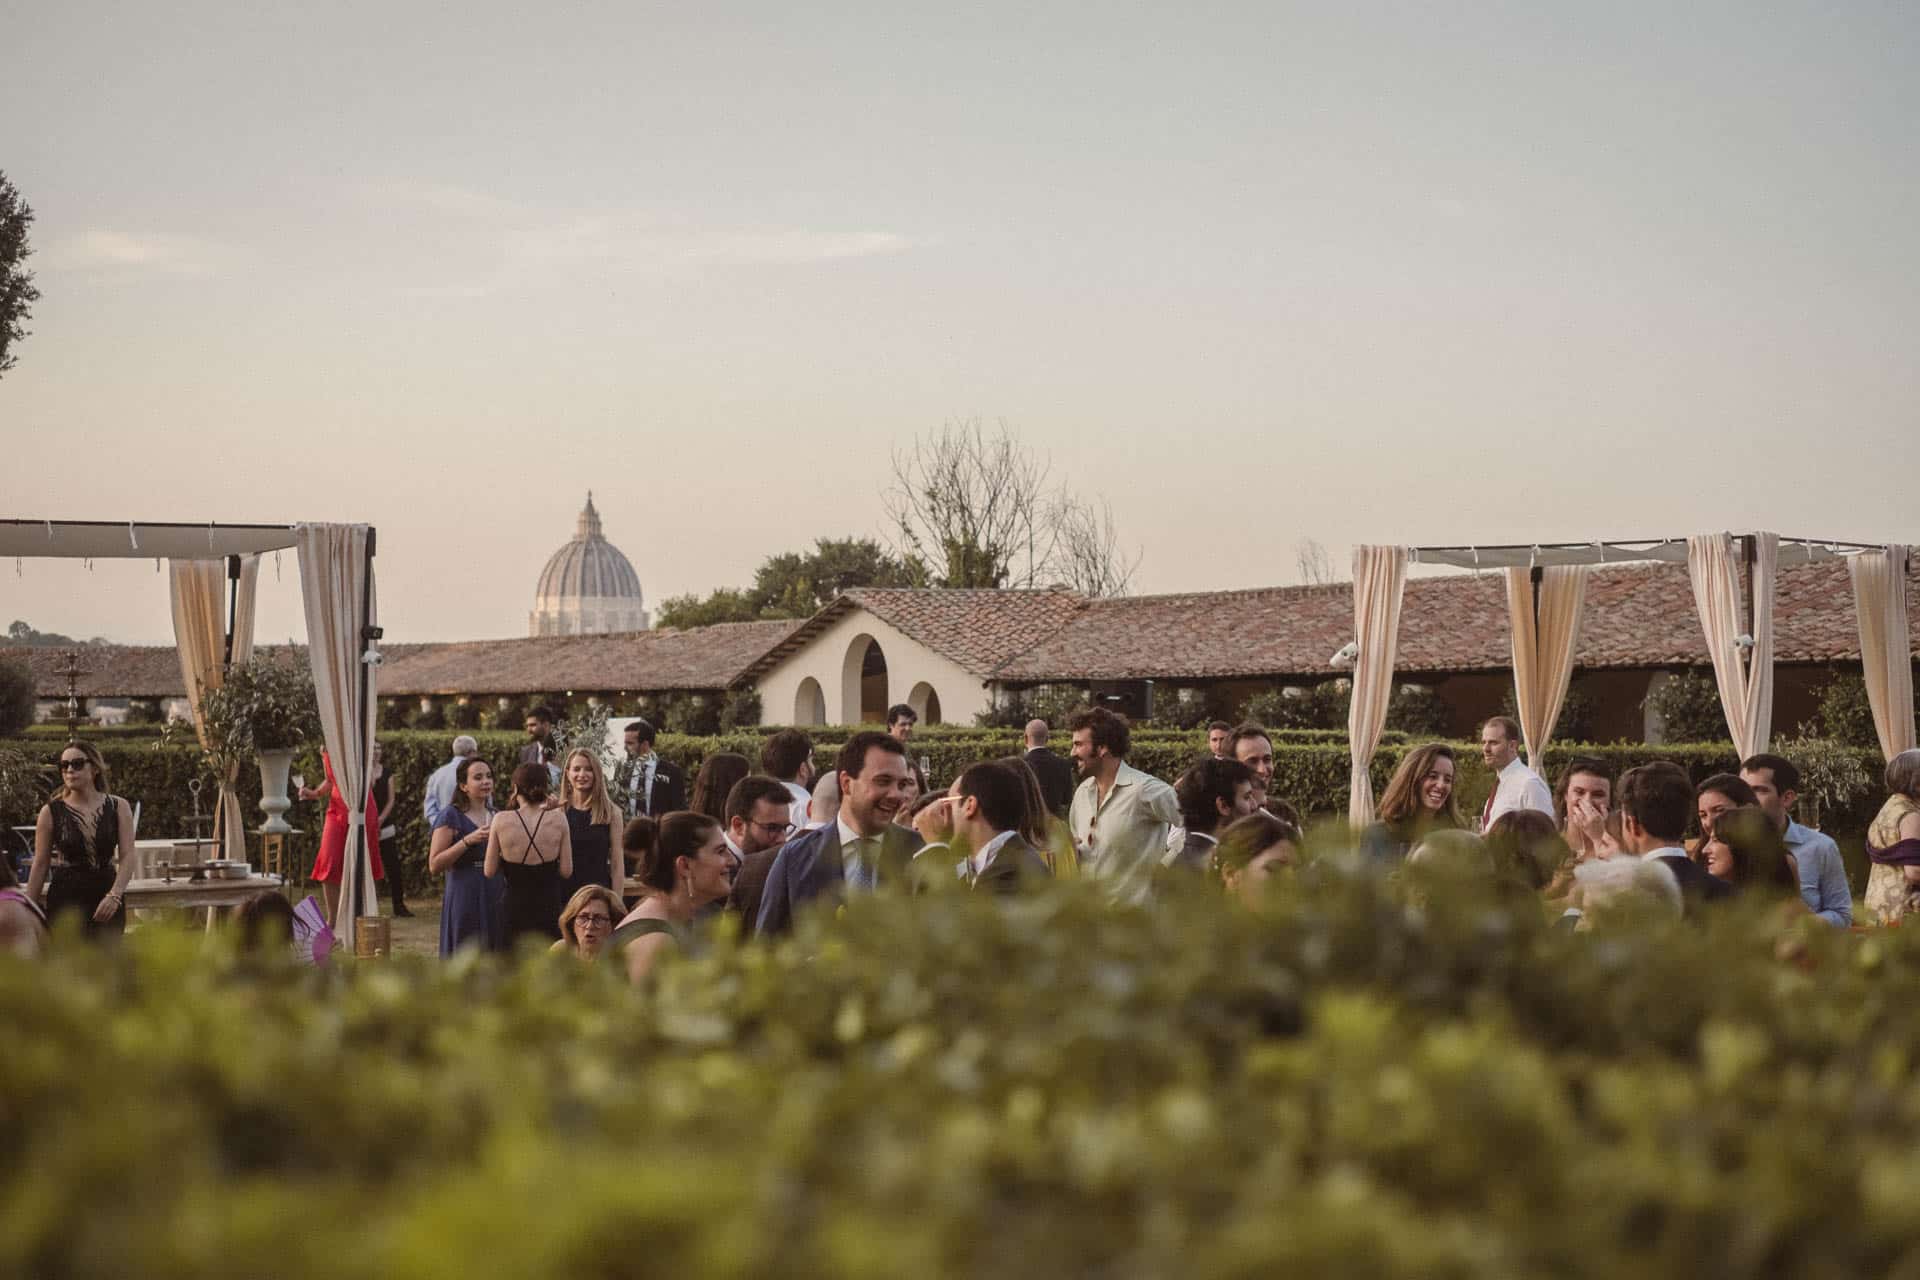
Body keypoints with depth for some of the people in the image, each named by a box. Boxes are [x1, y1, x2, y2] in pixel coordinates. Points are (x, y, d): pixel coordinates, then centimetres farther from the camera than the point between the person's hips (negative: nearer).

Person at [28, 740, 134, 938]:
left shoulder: (118, 807, 2)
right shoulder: (51, 812, 0)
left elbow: (127, 856, -5)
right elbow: (41, 864, 3)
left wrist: (114, 895, -20)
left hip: (108, 901, 2)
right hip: (66, 898, -2)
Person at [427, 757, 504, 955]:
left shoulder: (495, 816, 14)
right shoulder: (450, 816, -4)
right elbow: (434, 865, -12)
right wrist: (468, 841, -20)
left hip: (495, 900, 6)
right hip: (464, 900, -6)